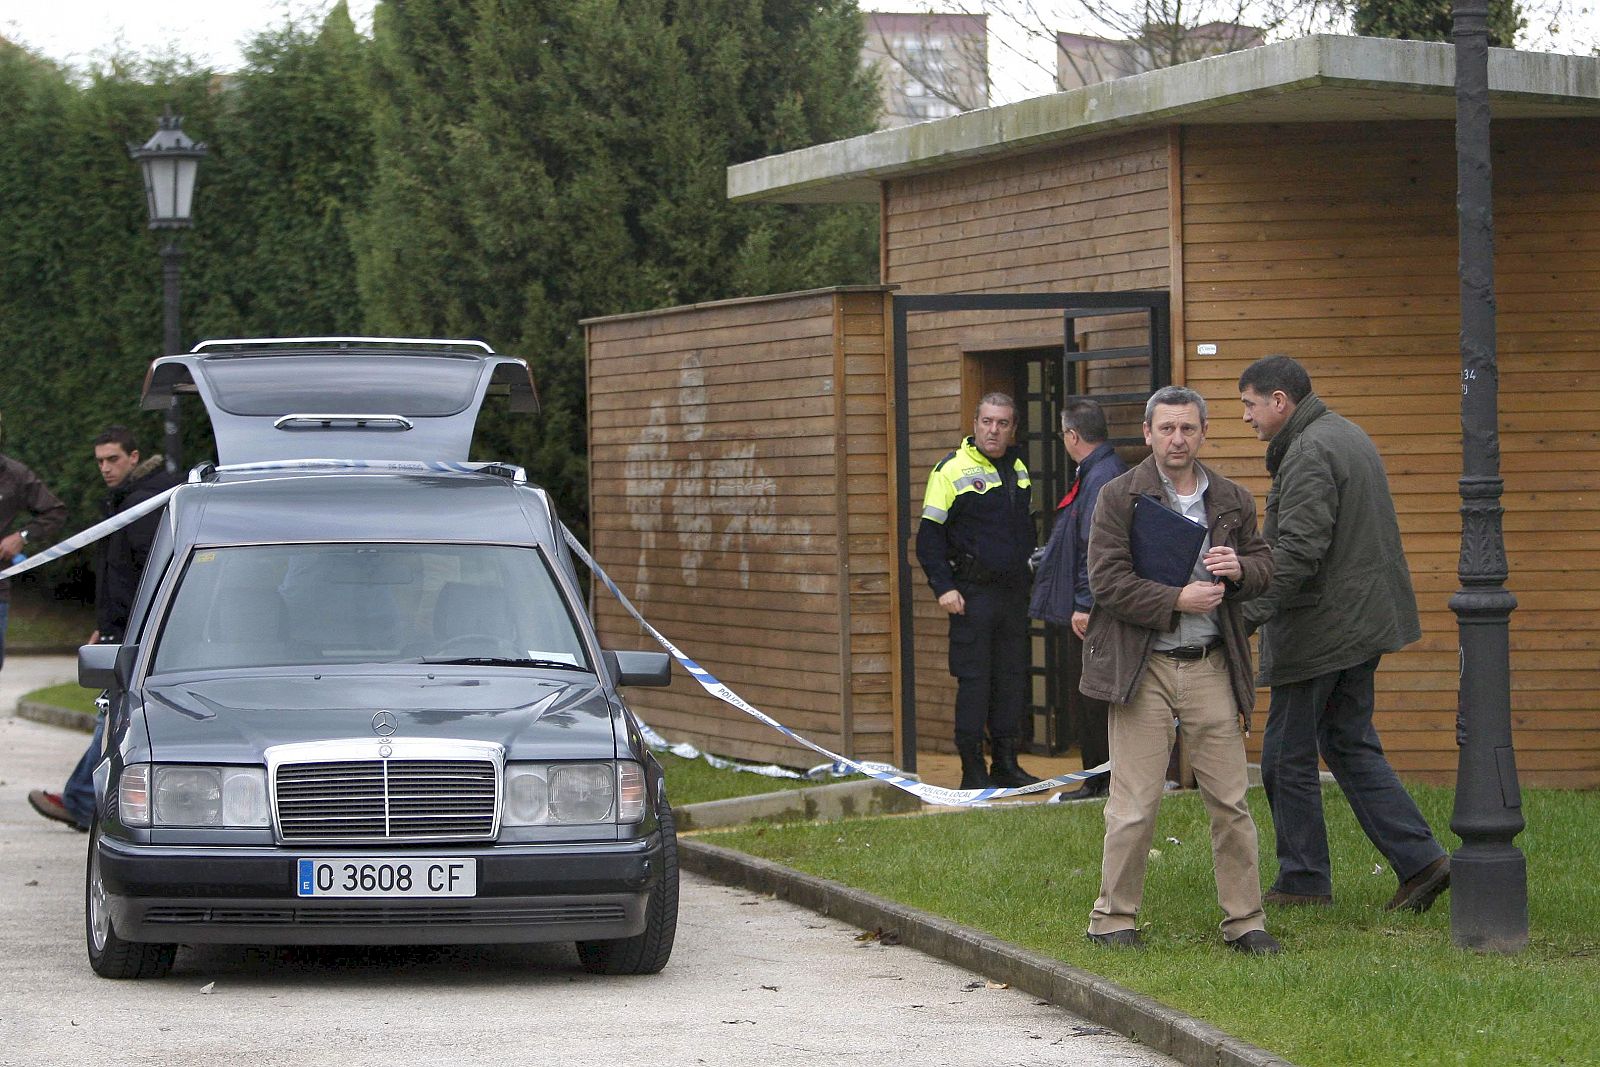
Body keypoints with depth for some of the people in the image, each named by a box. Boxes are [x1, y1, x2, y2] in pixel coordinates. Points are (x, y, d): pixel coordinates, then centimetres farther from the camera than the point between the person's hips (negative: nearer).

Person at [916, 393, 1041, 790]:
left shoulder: (1019, 470, 13)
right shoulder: (952, 470, -7)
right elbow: (929, 536, -8)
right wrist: (943, 586, -15)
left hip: (1014, 592, 6)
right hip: (974, 592, -6)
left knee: (1013, 678, 8)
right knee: (973, 679, -5)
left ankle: (1006, 763, 15)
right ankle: (973, 768, -1)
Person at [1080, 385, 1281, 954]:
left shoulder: (1232, 500, 11)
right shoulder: (1120, 497, -1)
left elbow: (1265, 566, 18)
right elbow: (1107, 581, -9)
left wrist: (1240, 569, -5)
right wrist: (1177, 600, -15)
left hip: (1210, 667, 3)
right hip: (1142, 667, -3)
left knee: (1230, 801, 3)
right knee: (1134, 806, -3)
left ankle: (1244, 920, 11)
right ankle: (1114, 919, 9)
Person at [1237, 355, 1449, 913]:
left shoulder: (1309, 454, -17)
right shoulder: (1349, 436, 15)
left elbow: (1298, 552, -26)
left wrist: (1245, 615, -26)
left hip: (1317, 630, -10)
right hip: (1361, 623, 10)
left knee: (1288, 755, 2)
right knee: (1350, 745, 14)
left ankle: (1303, 879, 9)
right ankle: (1419, 859, 6)